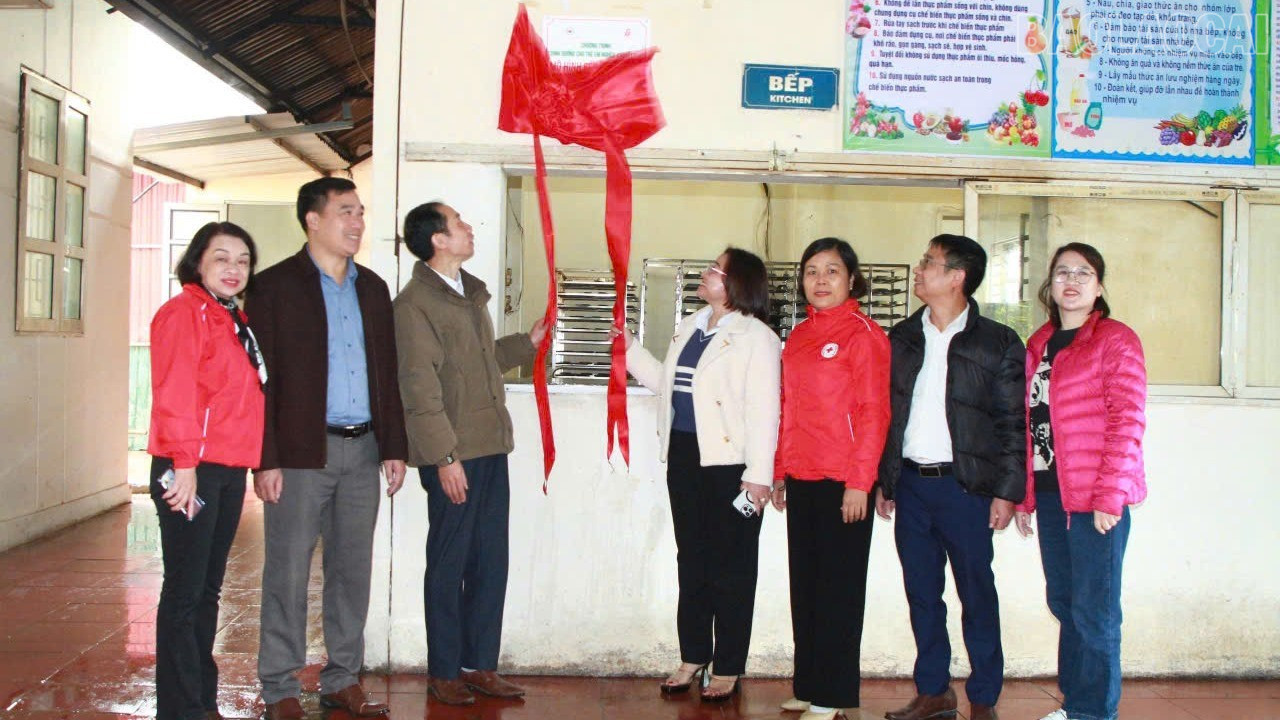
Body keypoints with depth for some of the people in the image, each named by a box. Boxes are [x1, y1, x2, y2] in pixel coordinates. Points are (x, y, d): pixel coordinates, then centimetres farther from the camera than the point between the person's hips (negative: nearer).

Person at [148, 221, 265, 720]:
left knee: (208, 589, 14)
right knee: (184, 591, -3)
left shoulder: (235, 319, 17)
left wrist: (259, 459, 14)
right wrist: (184, 463, -22)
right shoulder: (183, 312, -9)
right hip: (191, 470, -9)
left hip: (230, 471, 9)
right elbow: (173, 393, -17)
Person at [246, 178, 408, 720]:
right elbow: (261, 377, -6)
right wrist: (266, 460, -12)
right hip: (301, 452, -5)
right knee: (289, 572, 1)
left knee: (353, 570, 10)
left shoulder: (372, 288, 14)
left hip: (362, 451, 5)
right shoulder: (275, 286, -2)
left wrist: (393, 447, 11)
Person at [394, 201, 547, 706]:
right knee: (449, 565, 3)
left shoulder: (471, 293, 16)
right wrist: (445, 457, -18)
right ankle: (443, 673, 15)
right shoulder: (413, 304, -11)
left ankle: (481, 664, 22)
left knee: (491, 562, 11)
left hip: (491, 448, 8)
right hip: (453, 455, -8)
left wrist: (527, 343, 19)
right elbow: (420, 388, -15)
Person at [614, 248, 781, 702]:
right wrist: (630, 349, 15)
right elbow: (667, 383, 20)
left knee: (730, 567, 3)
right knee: (691, 560, 15)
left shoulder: (756, 337, -10)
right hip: (684, 457, 8)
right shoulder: (690, 327, 15)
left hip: (728, 462, -7)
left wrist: (758, 474, -19)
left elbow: (763, 410, -15)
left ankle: (728, 668, 13)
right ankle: (693, 656, 27)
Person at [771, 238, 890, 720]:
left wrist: (859, 482, -15)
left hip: (843, 481, -7)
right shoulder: (798, 337, 14)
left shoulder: (863, 334, -7)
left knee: (838, 587, 2)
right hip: (801, 481, 7)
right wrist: (779, 472, 15)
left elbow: (873, 413, -12)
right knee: (804, 584, 12)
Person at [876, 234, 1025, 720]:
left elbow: (1013, 424, -3)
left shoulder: (997, 343, -2)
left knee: (977, 595, 4)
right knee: (921, 593, 10)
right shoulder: (902, 337, 10)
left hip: (964, 485, -4)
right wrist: (882, 481, 10)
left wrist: (1006, 491, -8)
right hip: (910, 484, 4)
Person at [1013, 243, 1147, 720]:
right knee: (1063, 602, 13)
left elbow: (1127, 422, -12)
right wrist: (1024, 496, 13)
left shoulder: (1115, 340, -5)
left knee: (1094, 610, -1)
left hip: (1096, 499, -6)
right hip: (1050, 493, 6)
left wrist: (1109, 498, -17)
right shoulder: (1038, 345, 15)